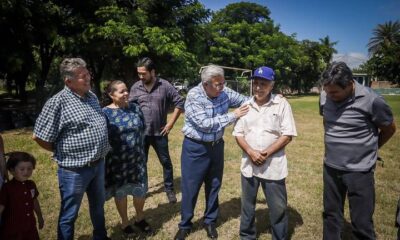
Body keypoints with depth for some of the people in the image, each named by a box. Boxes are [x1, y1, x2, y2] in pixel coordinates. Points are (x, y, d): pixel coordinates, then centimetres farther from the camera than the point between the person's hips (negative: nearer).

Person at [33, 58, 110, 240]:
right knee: (69, 214, 13)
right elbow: (38, 137, -15)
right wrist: (63, 152, -2)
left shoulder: (92, 96, 4)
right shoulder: (57, 102, -18)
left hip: (98, 164, 7)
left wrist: (98, 154, 11)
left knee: (98, 206, 25)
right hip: (74, 170, -7)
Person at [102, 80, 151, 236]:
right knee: (120, 191, 13)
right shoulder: (105, 113, -11)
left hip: (137, 158, 3)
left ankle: (140, 218, 38)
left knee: (140, 189, 12)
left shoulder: (135, 107, 1)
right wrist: (110, 154, -6)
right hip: (117, 161, -3)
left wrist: (139, 149, 11)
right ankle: (125, 222, 35)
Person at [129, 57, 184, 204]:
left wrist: (171, 123, -6)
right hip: (141, 133, 2)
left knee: (166, 162, 9)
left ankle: (169, 190, 26)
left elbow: (179, 103, -3)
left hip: (159, 132, -1)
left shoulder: (165, 86, -6)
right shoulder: (135, 87, 0)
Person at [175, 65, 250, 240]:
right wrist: (233, 116, -24)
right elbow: (206, 124, -27)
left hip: (216, 146, 5)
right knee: (190, 188, 6)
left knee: (214, 186, 16)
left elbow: (246, 100, 5)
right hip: (195, 148, -5)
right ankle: (185, 225, 27)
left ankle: (210, 221, 36)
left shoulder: (225, 92, -5)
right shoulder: (193, 97, -22)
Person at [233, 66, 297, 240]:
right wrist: (251, 152, -12)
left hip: (273, 165, -3)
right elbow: (238, 133, 4)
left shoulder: (281, 104, -5)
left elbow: (288, 134, -9)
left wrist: (267, 153, -16)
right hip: (249, 164, 3)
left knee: (278, 208, 9)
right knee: (247, 204, 18)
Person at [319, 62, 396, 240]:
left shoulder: (372, 101, -18)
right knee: (331, 214, 19)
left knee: (362, 223, 7)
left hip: (359, 171, -4)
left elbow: (389, 129, 0)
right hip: (330, 168, 4)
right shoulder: (325, 97, -5)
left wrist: (367, 150, 11)